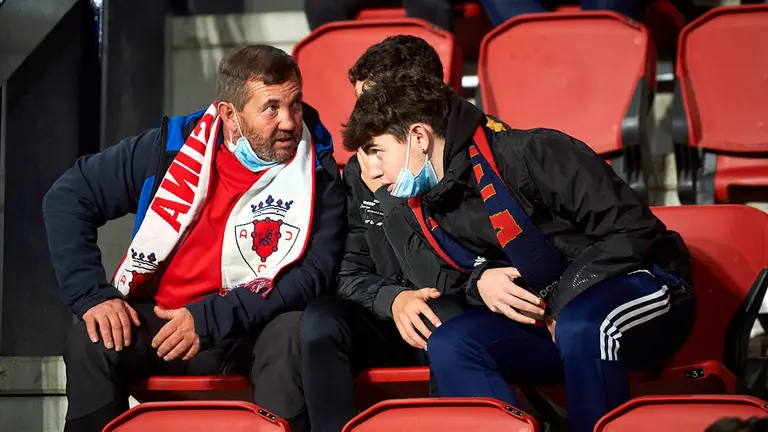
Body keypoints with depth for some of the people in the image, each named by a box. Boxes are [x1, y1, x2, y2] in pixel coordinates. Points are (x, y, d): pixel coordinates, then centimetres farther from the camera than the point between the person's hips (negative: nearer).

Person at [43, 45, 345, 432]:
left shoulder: (318, 172, -6)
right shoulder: (173, 145, -3)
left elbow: (315, 271, -15)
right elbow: (68, 197, 2)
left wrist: (210, 320, -23)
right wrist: (92, 295, -10)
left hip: (251, 334, -1)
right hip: (155, 322, 1)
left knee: (293, 334, -32)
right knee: (91, 340, -25)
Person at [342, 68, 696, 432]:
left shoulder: (533, 154, -19)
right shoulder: (427, 211, 5)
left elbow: (635, 231, -19)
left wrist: (563, 300, -19)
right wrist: (480, 282, -7)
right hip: (552, 319, 7)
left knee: (580, 327, -39)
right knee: (449, 346, -17)